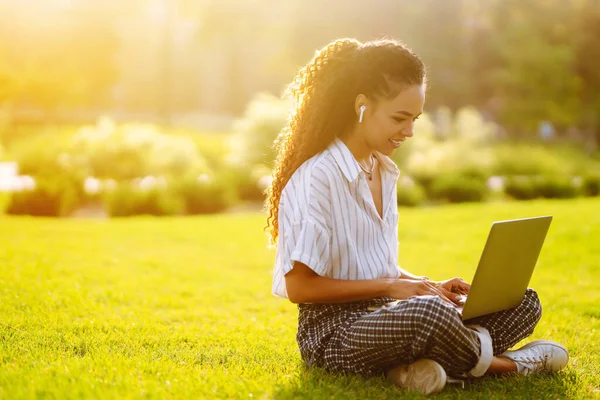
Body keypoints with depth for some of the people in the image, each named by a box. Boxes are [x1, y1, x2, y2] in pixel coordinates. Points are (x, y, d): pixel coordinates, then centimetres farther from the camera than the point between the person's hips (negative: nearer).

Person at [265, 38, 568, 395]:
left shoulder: (384, 171, 12)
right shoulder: (315, 177, -15)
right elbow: (299, 287, -16)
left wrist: (428, 286, 2)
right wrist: (391, 287, -15)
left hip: (385, 315, 9)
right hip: (333, 331, -9)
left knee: (523, 302, 0)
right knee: (429, 313, -40)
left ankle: (420, 364, -20)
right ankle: (497, 363, -9)